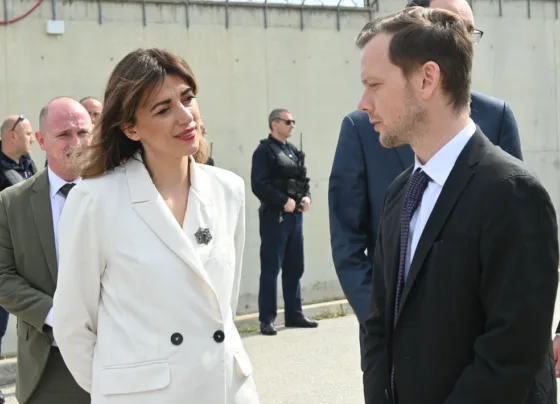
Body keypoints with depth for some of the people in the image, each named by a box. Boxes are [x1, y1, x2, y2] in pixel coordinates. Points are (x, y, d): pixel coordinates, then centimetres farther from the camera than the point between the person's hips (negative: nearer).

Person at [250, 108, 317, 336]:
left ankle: (294, 315, 20)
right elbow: (258, 185, -17)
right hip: (275, 216, -7)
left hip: (295, 215, 8)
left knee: (295, 268, 11)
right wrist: (284, 201, -20)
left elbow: (303, 180, 20)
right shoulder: (265, 150, -6)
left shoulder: (294, 151, 17)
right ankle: (267, 320, -1)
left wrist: (306, 197, -1)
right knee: (271, 269, -5)